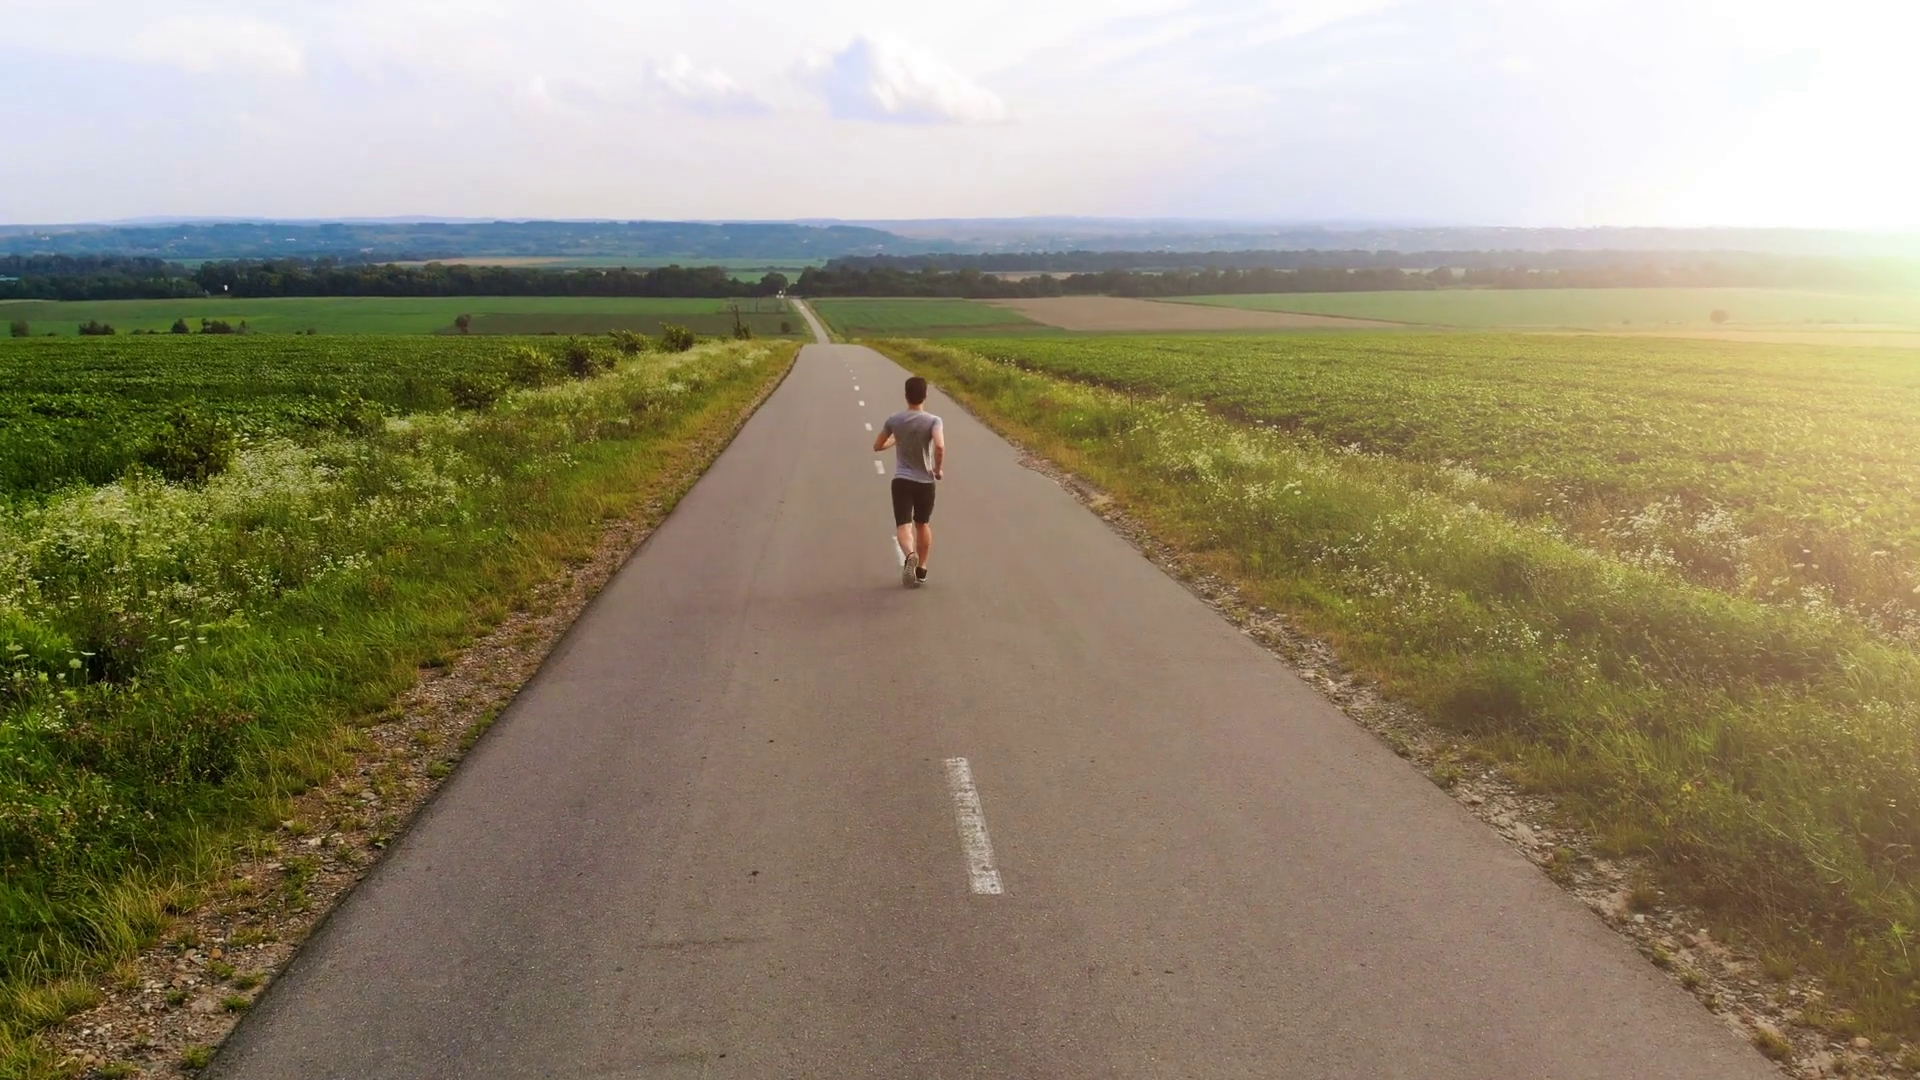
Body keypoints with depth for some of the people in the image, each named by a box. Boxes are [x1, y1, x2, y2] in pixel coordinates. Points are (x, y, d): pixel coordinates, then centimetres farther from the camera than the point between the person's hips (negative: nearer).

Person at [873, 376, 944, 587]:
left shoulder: (894, 420, -2)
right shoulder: (933, 421, -10)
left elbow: (877, 446, 8)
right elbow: (940, 446, -28)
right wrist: (938, 469, -10)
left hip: (901, 480, 0)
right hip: (925, 481, 0)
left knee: (903, 524, -5)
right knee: (923, 524, 19)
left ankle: (910, 555, -37)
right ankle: (921, 570, 27)